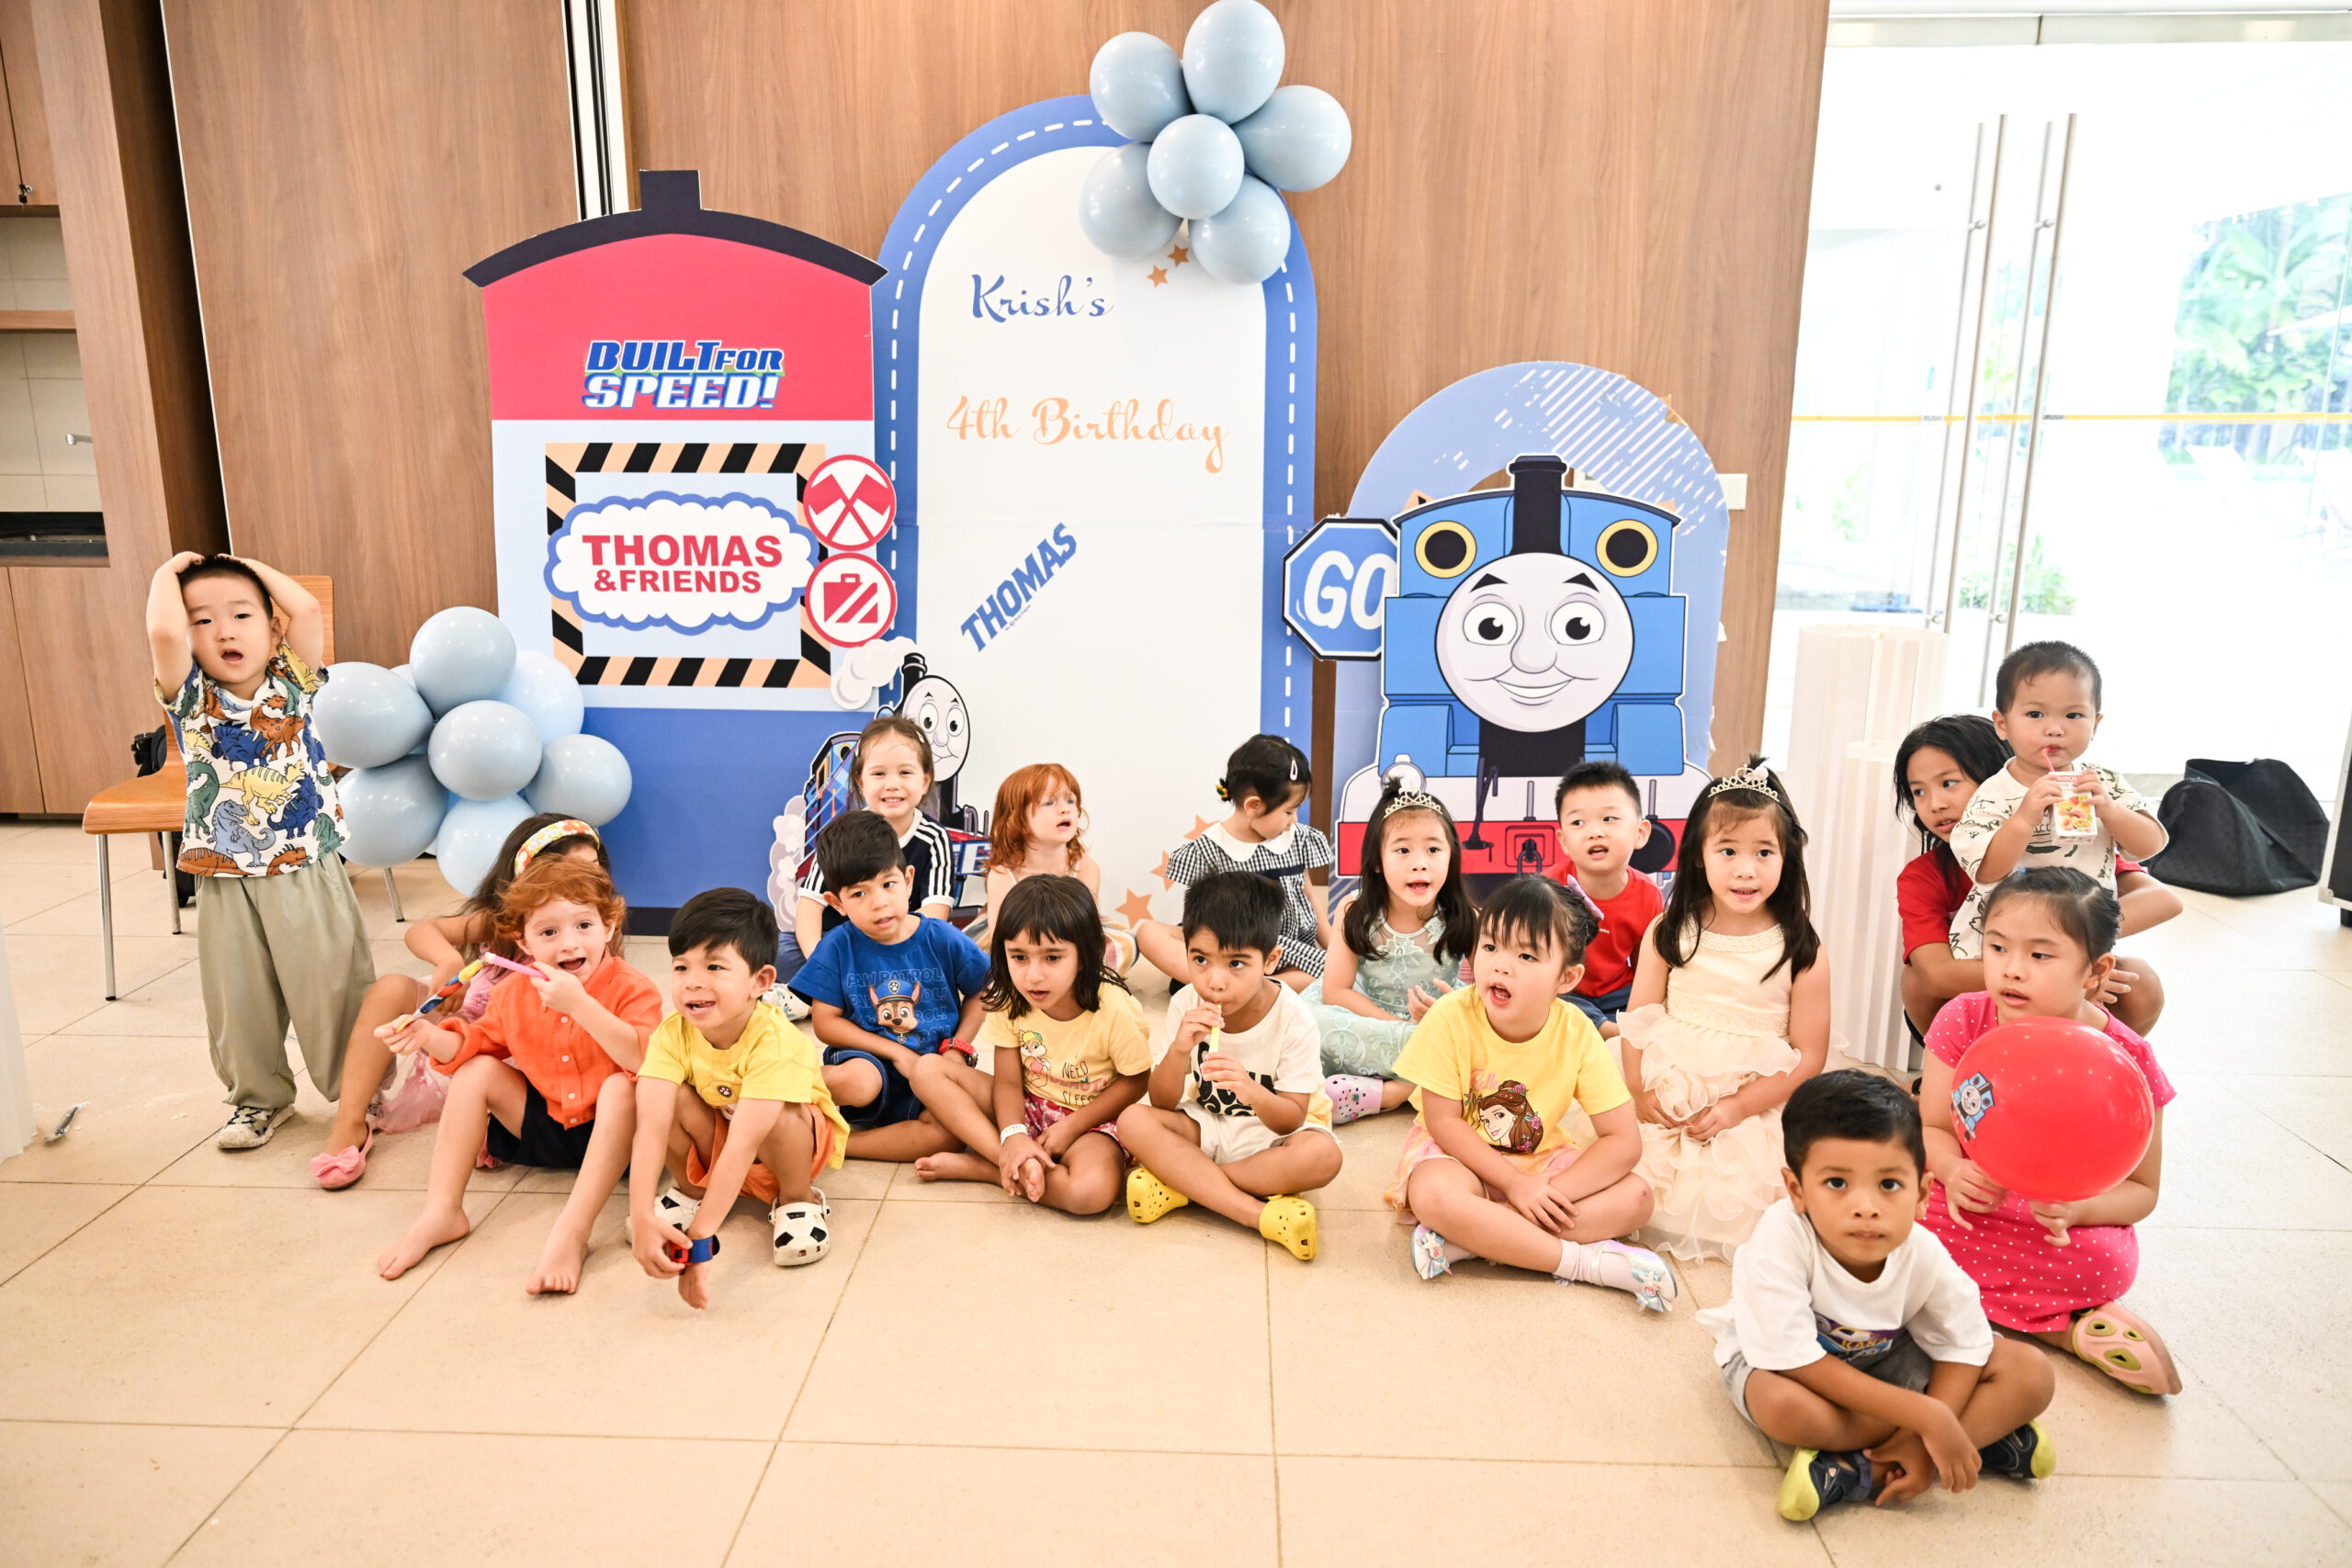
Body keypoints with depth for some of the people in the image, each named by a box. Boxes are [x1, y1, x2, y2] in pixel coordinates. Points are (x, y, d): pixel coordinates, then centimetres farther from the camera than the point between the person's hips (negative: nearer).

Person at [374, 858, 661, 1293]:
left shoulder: (632, 988, -20)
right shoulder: (515, 995, -2)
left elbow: (644, 1060, -36)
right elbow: (480, 1043, 12)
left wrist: (579, 1004, -41)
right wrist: (429, 1037, -10)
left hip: (612, 1130, -6)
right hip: (546, 1123, 6)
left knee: (622, 1087, -36)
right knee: (476, 1071, -6)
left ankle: (572, 1231, -41)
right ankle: (441, 1213, -6)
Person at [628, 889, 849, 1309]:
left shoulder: (774, 1041, -36)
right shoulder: (673, 1034, -24)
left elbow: (743, 1144, -42)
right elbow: (651, 1126, -35)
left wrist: (700, 1238, -46)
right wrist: (642, 1216, -48)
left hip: (788, 1145, -3)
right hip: (714, 1146, 4)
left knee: (779, 1119, -36)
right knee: (673, 1098, -26)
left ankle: (798, 1198, -5)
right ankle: (691, 1188, 3)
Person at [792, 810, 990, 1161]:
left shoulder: (943, 940, -3)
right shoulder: (837, 948, -4)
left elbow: (978, 994, 9)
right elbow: (824, 1023, -5)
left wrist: (957, 1051, -5)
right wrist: (896, 1052, -11)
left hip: (931, 1066, 2)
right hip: (868, 1059, -2)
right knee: (856, 1081, -39)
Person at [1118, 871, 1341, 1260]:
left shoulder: (1292, 1018, -19)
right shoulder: (1186, 1005, -12)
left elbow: (1291, 1119, -19)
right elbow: (1162, 1103, -11)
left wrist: (1254, 1093, -42)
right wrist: (1178, 1051, -31)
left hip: (1270, 1135, -2)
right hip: (1205, 1129, 3)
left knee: (1322, 1155, -35)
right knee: (1133, 1121, -26)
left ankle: (1180, 1184, -23)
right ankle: (1259, 1214, -30)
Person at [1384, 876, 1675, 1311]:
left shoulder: (1577, 1034, -17)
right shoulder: (1451, 1018, -22)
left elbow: (1623, 1140, -14)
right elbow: (1444, 1121, -17)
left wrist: (1554, 1192, -25)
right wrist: (1516, 1184, -23)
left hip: (1541, 1156, 3)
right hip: (1460, 1153, -3)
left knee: (1635, 1196, -20)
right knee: (1434, 1194, -37)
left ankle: (1470, 1239, -27)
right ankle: (1591, 1262, -25)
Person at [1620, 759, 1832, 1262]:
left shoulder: (1801, 951, -4)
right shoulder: (1669, 934, 2)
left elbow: (1809, 1056, -4)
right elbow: (1639, 1020, 4)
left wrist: (1738, 1107, -13)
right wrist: (1639, 1092, -10)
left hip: (1757, 1111, -1)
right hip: (1668, 1102, 2)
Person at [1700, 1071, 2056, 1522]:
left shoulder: (1923, 1256, -23)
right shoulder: (1782, 1240, -38)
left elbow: (1964, 1345, -7)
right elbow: (1797, 1361, -33)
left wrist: (1925, 1439, -22)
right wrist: (1926, 1417, -31)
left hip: (1878, 1359, 4)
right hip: (1773, 1355, -4)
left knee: (2031, 1375, -11)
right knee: (1784, 1404, -40)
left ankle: (1862, 1471, -20)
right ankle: (1986, 1433, -17)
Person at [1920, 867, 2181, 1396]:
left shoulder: (2125, 1061, -13)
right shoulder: (1964, 1020, -10)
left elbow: (2141, 1188, -5)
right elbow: (1933, 1128, -2)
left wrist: (2076, 1208, -27)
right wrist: (1954, 1171, -26)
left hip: (2064, 1225, -2)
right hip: (1972, 1201, 3)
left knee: (2106, 1262, -35)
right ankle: (2066, 1327, -15)